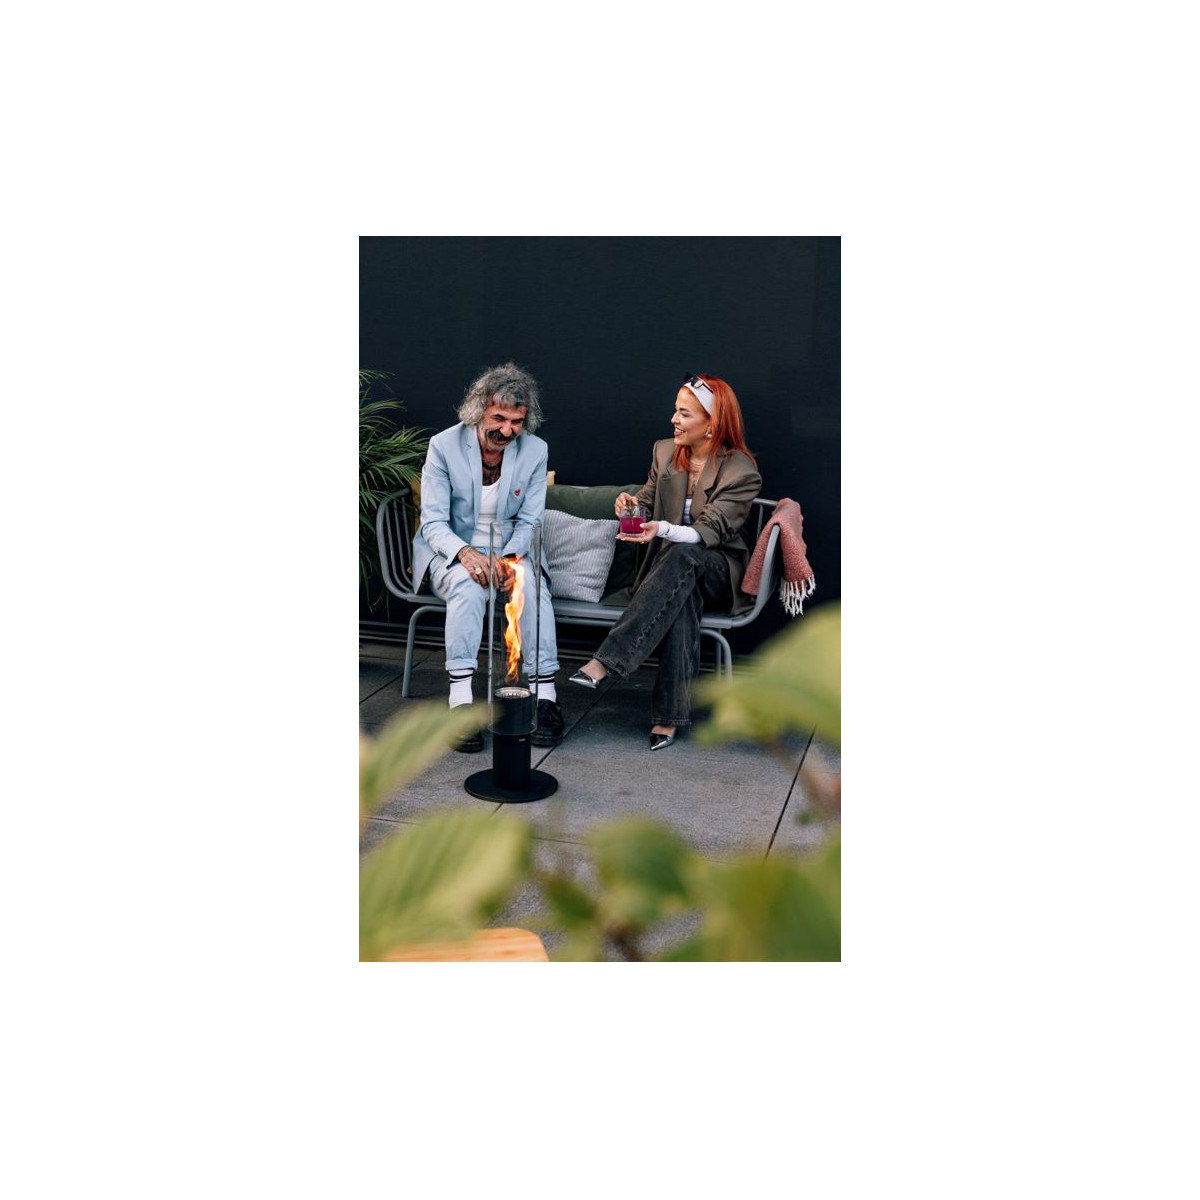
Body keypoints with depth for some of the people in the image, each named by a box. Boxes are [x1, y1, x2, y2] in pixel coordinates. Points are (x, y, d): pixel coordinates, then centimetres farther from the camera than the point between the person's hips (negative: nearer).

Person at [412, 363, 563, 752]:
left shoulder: (535, 450, -5)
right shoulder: (443, 446, -11)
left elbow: (529, 523, -2)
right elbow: (433, 522, -13)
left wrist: (507, 558, -24)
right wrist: (465, 553, -34)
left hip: (510, 552, 2)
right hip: (452, 553, -1)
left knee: (533, 585, -30)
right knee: (468, 586, -35)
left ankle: (546, 696, -27)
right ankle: (461, 700, -35)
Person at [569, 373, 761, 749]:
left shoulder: (742, 472, -10)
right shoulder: (664, 451, 7)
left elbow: (709, 532, -18)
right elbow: (649, 501, 16)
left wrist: (663, 530, -37)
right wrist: (632, 504, -10)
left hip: (718, 570, -3)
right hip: (670, 565, 3)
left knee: (683, 557, -40)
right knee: (683, 595, -37)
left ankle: (606, 660, -46)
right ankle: (670, 714, -39)